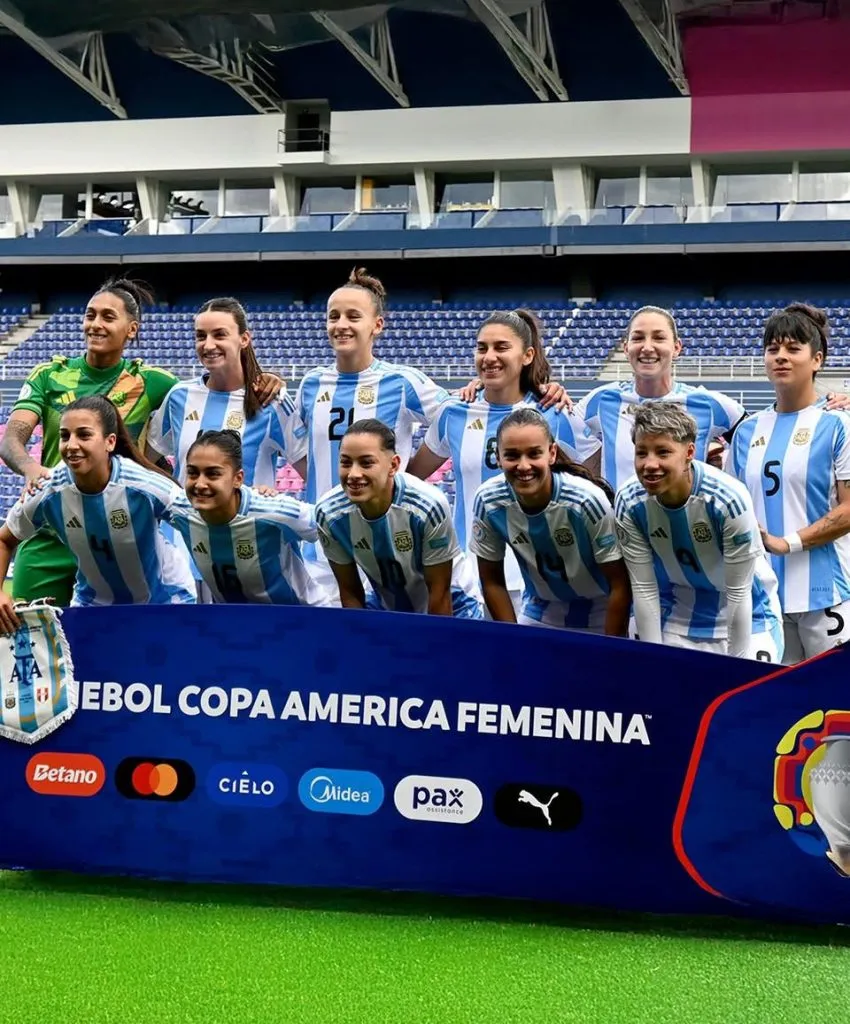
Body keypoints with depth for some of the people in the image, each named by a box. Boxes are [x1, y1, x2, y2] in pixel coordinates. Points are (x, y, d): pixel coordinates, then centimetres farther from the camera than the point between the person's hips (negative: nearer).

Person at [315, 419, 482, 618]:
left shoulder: (428, 506, -32)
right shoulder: (329, 513, -22)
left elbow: (440, 592, -20)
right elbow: (350, 592, -8)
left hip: (451, 607, -3)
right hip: (386, 607, 3)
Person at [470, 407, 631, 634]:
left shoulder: (588, 500, -31)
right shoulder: (488, 502, -21)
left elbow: (620, 586, -20)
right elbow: (492, 581, -6)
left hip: (601, 612, -2)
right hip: (540, 611, 3)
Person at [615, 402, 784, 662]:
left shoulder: (729, 498, -28)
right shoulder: (629, 503, -19)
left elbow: (738, 592, -21)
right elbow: (644, 588, -10)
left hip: (746, 621, -3)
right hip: (676, 623, 3)